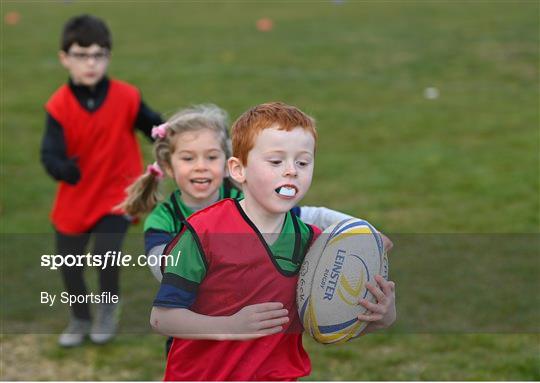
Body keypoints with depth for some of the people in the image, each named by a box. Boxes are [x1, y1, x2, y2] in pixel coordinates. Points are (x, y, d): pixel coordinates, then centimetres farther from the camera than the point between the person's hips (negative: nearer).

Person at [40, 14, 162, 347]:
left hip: (117, 194, -1)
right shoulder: (59, 106, -16)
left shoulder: (126, 97, -12)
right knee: (70, 264, 11)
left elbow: (155, 127, 2)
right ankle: (81, 320, 40)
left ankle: (109, 307, 12)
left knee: (106, 251, -21)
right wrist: (62, 168, -45)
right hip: (75, 198, 2)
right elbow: (50, 153, -25)